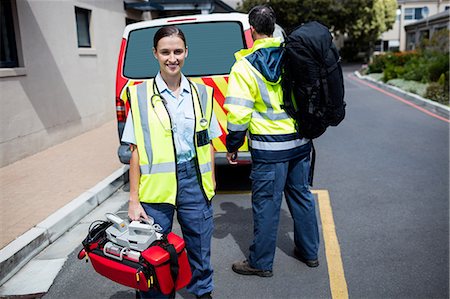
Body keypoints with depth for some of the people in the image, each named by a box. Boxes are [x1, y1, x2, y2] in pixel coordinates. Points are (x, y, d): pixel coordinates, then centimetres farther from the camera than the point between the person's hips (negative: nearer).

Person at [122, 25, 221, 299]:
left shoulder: (201, 93, 5)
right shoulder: (141, 95, -2)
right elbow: (135, 150, -3)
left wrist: (211, 180, 10)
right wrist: (134, 199, -5)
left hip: (194, 179, 2)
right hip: (157, 182, -2)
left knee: (200, 246, 14)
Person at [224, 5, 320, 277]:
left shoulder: (245, 66, -10)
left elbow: (239, 113, -13)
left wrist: (232, 146, -1)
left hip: (269, 146, -5)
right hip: (300, 142, 6)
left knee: (266, 203, 4)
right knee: (301, 195, 18)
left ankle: (261, 262, 18)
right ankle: (309, 251, 32)